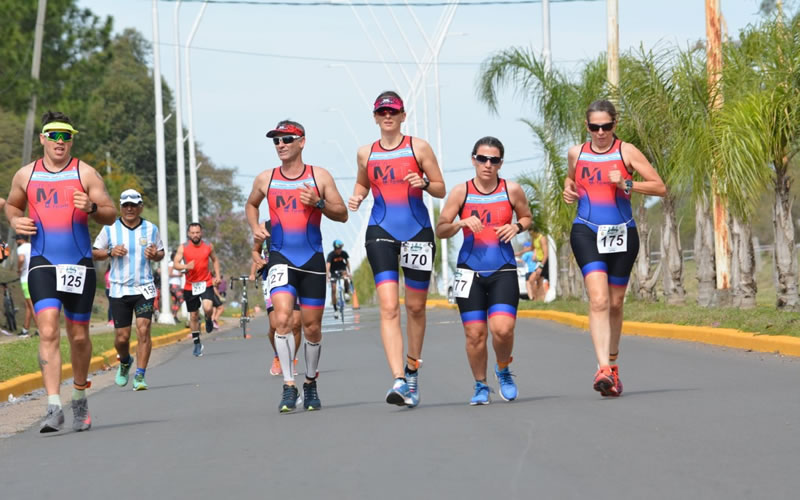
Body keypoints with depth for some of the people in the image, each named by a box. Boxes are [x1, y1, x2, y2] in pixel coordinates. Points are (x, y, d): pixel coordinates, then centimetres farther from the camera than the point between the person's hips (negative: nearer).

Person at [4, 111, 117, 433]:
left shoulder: (85, 173, 1)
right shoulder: (25, 175, 7)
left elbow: (111, 214, 1)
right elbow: (12, 205, 25)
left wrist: (92, 208, -20)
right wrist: (15, 221, 3)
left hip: (79, 263, 0)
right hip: (42, 263, 0)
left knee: (79, 336, 9)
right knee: (48, 332, -16)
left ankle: (80, 398, 31)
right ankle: (54, 408, -20)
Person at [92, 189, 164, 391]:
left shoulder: (151, 229, 5)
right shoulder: (110, 229, 1)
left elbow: (160, 253, 16)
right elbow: (94, 253, 7)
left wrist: (155, 255, -8)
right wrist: (111, 252, -13)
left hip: (144, 289, 0)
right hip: (119, 290, 0)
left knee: (143, 330, -14)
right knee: (121, 337, 2)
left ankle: (140, 376, -7)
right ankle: (125, 362, 34)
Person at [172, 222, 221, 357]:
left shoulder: (208, 246, 1)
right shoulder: (183, 248, -4)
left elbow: (215, 260, 18)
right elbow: (175, 264, -9)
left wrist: (217, 275, 8)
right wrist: (186, 266, -29)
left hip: (206, 284, 0)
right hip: (190, 286, 0)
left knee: (208, 308, -25)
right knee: (193, 316, 8)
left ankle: (209, 320, 12)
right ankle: (197, 343, 23)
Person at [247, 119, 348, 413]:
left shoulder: (320, 176, 1)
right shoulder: (265, 179, 5)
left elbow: (342, 214, 3)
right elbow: (251, 205, 24)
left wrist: (319, 203, -15)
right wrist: (255, 227, 5)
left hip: (312, 259, 0)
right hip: (281, 258, 0)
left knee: (312, 327, 7)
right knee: (282, 319, -19)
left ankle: (310, 383, 28)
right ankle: (289, 386, -15)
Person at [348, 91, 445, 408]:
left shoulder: (419, 147, 2)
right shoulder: (366, 153, 9)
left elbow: (441, 189, 4)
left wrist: (424, 183, -17)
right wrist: (357, 197, 3)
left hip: (417, 230, 0)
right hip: (381, 230, 0)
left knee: (416, 307, 9)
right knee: (389, 307, -14)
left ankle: (412, 369, 31)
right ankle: (399, 381, -22)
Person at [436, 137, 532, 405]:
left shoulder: (512, 190, 2)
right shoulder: (461, 192, 0)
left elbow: (526, 217, 18)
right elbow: (440, 230, 2)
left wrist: (516, 227, -4)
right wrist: (460, 223, -18)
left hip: (503, 271, 0)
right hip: (470, 271, 0)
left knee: (503, 329, -16)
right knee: (475, 333, -2)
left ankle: (503, 370, 15)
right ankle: (480, 385, 19)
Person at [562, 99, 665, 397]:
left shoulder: (626, 152, -1)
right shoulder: (576, 153, 7)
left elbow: (660, 187, -3)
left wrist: (626, 185, -16)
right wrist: (568, 189, 7)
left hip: (621, 233, 0)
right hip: (586, 231, 0)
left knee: (615, 303, 11)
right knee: (598, 300, -18)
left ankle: (612, 364, 31)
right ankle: (603, 369, -27)